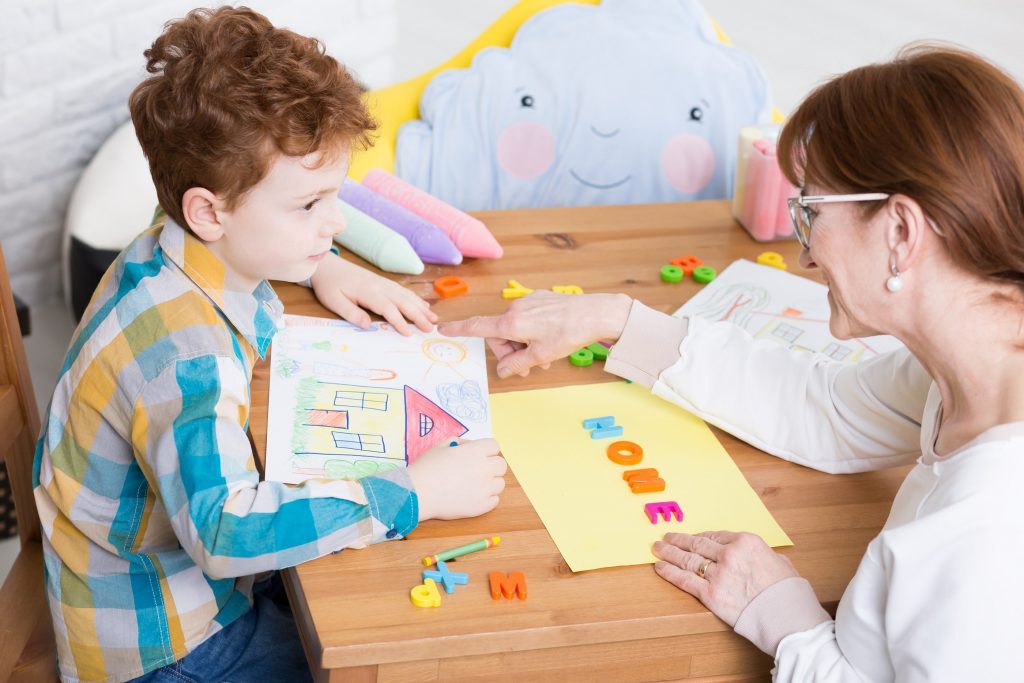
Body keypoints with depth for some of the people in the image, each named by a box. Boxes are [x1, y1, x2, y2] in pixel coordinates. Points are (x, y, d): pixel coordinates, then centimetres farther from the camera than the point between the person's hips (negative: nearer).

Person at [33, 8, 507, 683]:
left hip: (199, 563, 9)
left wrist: (326, 268, 2)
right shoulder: (181, 349, -34)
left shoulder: (188, 248, -5)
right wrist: (413, 493, -39)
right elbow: (224, 530, -43)